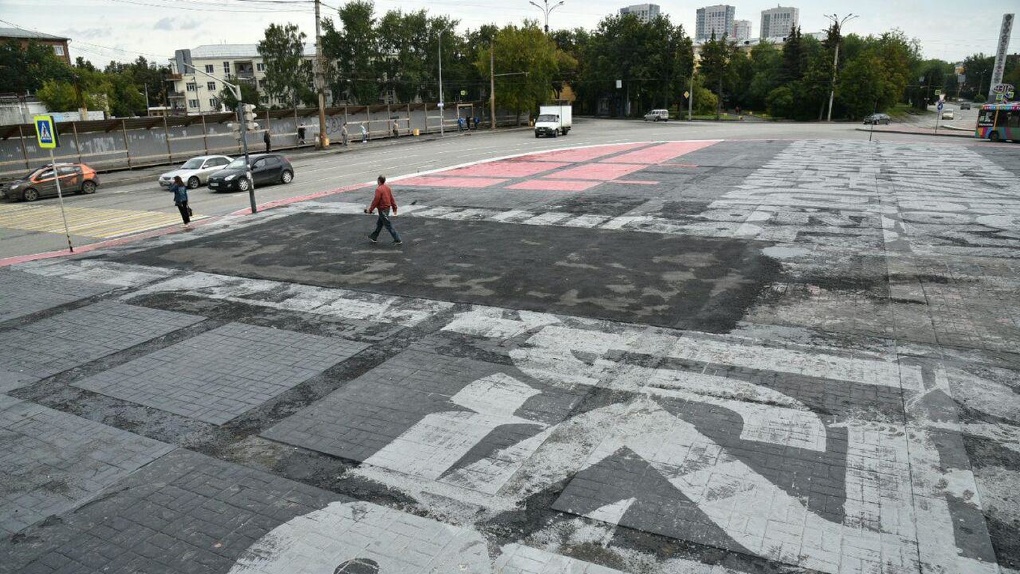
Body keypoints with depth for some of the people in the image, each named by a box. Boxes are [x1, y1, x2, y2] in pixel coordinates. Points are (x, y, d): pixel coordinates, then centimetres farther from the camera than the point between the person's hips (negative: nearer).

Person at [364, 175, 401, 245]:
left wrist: (370, 209, -9)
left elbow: (375, 201, -19)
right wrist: (394, 208, 16)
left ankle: (398, 240, -3)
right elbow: (392, 198, 10)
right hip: (388, 208, 9)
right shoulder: (387, 187, 6)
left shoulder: (379, 189, -20)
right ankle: (374, 237, 34)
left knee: (388, 225, -3)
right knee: (379, 223, 21)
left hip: (382, 209, -9)